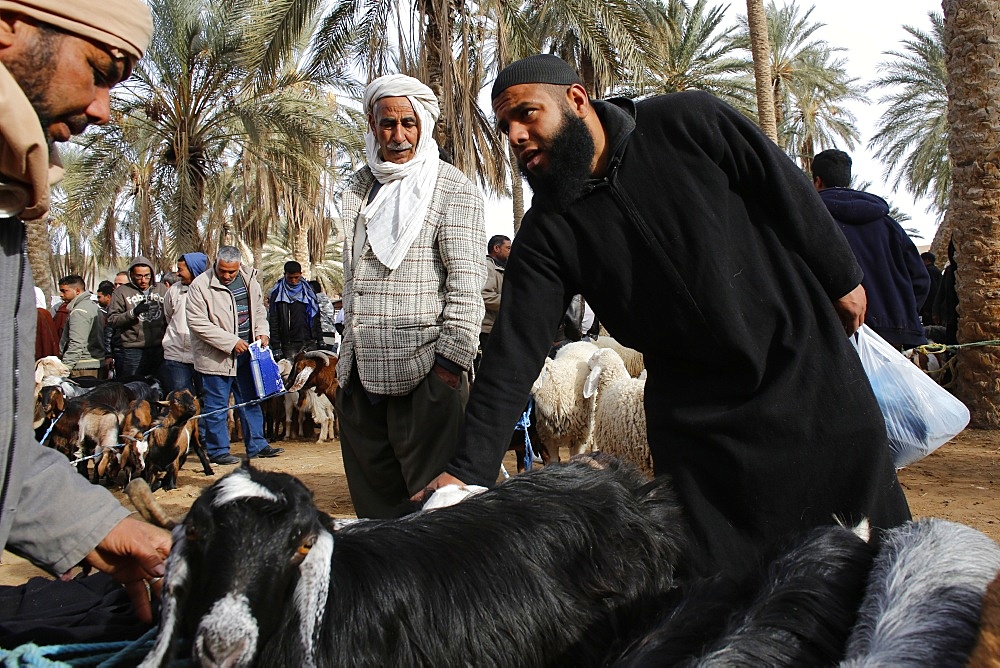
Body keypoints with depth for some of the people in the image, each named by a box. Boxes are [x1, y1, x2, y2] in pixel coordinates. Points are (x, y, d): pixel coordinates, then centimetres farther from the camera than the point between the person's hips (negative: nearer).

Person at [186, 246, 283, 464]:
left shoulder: (249, 279, 5)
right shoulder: (200, 286, -13)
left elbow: (258, 309, 18)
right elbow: (198, 323, -17)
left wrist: (262, 332, -1)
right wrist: (231, 342, -20)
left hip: (247, 352, 6)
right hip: (215, 356, -6)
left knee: (251, 401, 14)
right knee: (216, 406, 1)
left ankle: (256, 445, 24)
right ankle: (218, 450, 13)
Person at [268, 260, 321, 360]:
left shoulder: (308, 290, 10)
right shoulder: (277, 292, 3)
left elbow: (315, 318, 15)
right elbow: (273, 321, 1)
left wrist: (320, 340, 9)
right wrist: (276, 346, -5)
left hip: (308, 342, 2)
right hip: (288, 344, -2)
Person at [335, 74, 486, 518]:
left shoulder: (453, 190, -3)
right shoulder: (359, 190, 16)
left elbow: (467, 285, -10)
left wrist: (450, 362, -16)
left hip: (425, 374, -6)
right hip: (359, 373, 6)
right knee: (373, 501, 12)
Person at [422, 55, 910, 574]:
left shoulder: (688, 122, -11)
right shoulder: (547, 233, -7)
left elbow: (789, 192, -1)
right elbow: (514, 351, -14)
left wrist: (841, 279, 4)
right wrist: (468, 468, -22)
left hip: (808, 367, 0)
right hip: (693, 412, 1)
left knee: (876, 546, 12)